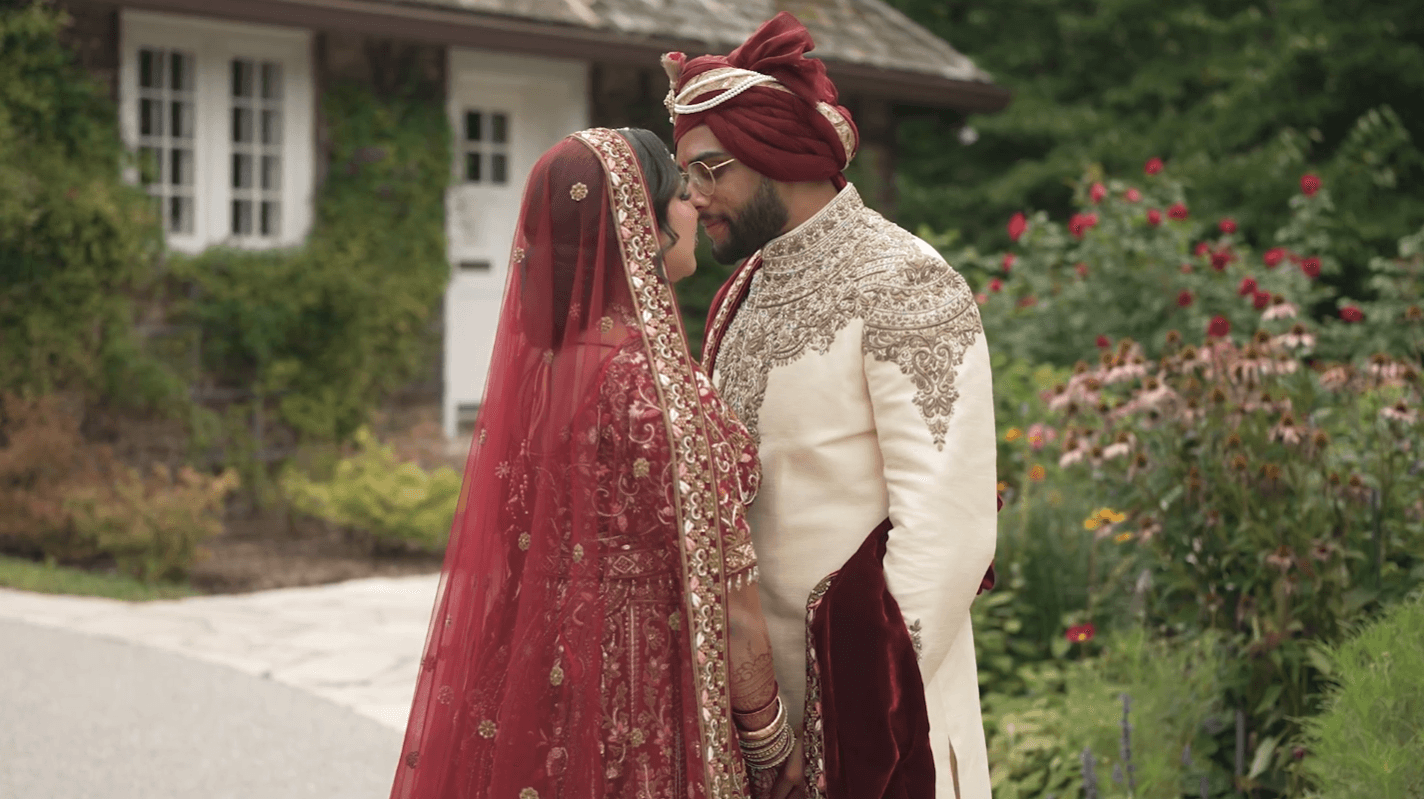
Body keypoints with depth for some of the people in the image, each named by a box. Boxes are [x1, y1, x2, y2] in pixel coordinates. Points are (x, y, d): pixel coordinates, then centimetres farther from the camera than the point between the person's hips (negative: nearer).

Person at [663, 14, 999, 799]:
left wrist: (879, 698, -20)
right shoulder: (746, 288, 11)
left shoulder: (902, 284, -13)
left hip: (856, 703, -7)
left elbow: (949, 527, -20)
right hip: (754, 688, 7)